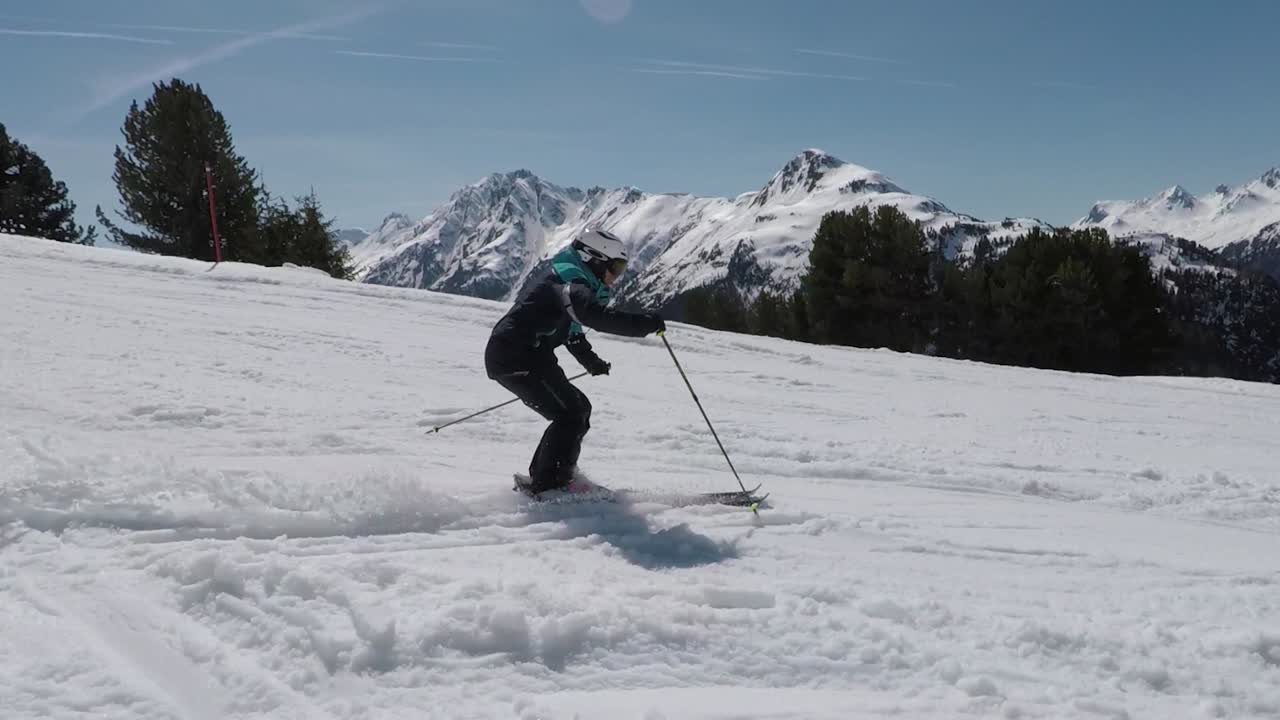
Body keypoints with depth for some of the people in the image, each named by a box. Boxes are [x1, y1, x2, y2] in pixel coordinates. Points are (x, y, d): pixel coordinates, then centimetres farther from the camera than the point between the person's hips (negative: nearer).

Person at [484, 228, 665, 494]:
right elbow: (598, 317, -34)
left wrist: (590, 361, 21)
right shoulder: (572, 286, -14)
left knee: (578, 409, 13)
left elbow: (571, 331, 32)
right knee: (571, 415, -10)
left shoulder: (572, 284, 20)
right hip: (518, 358, -10)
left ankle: (541, 475, 18)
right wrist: (646, 323, -34)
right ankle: (548, 485, -9)